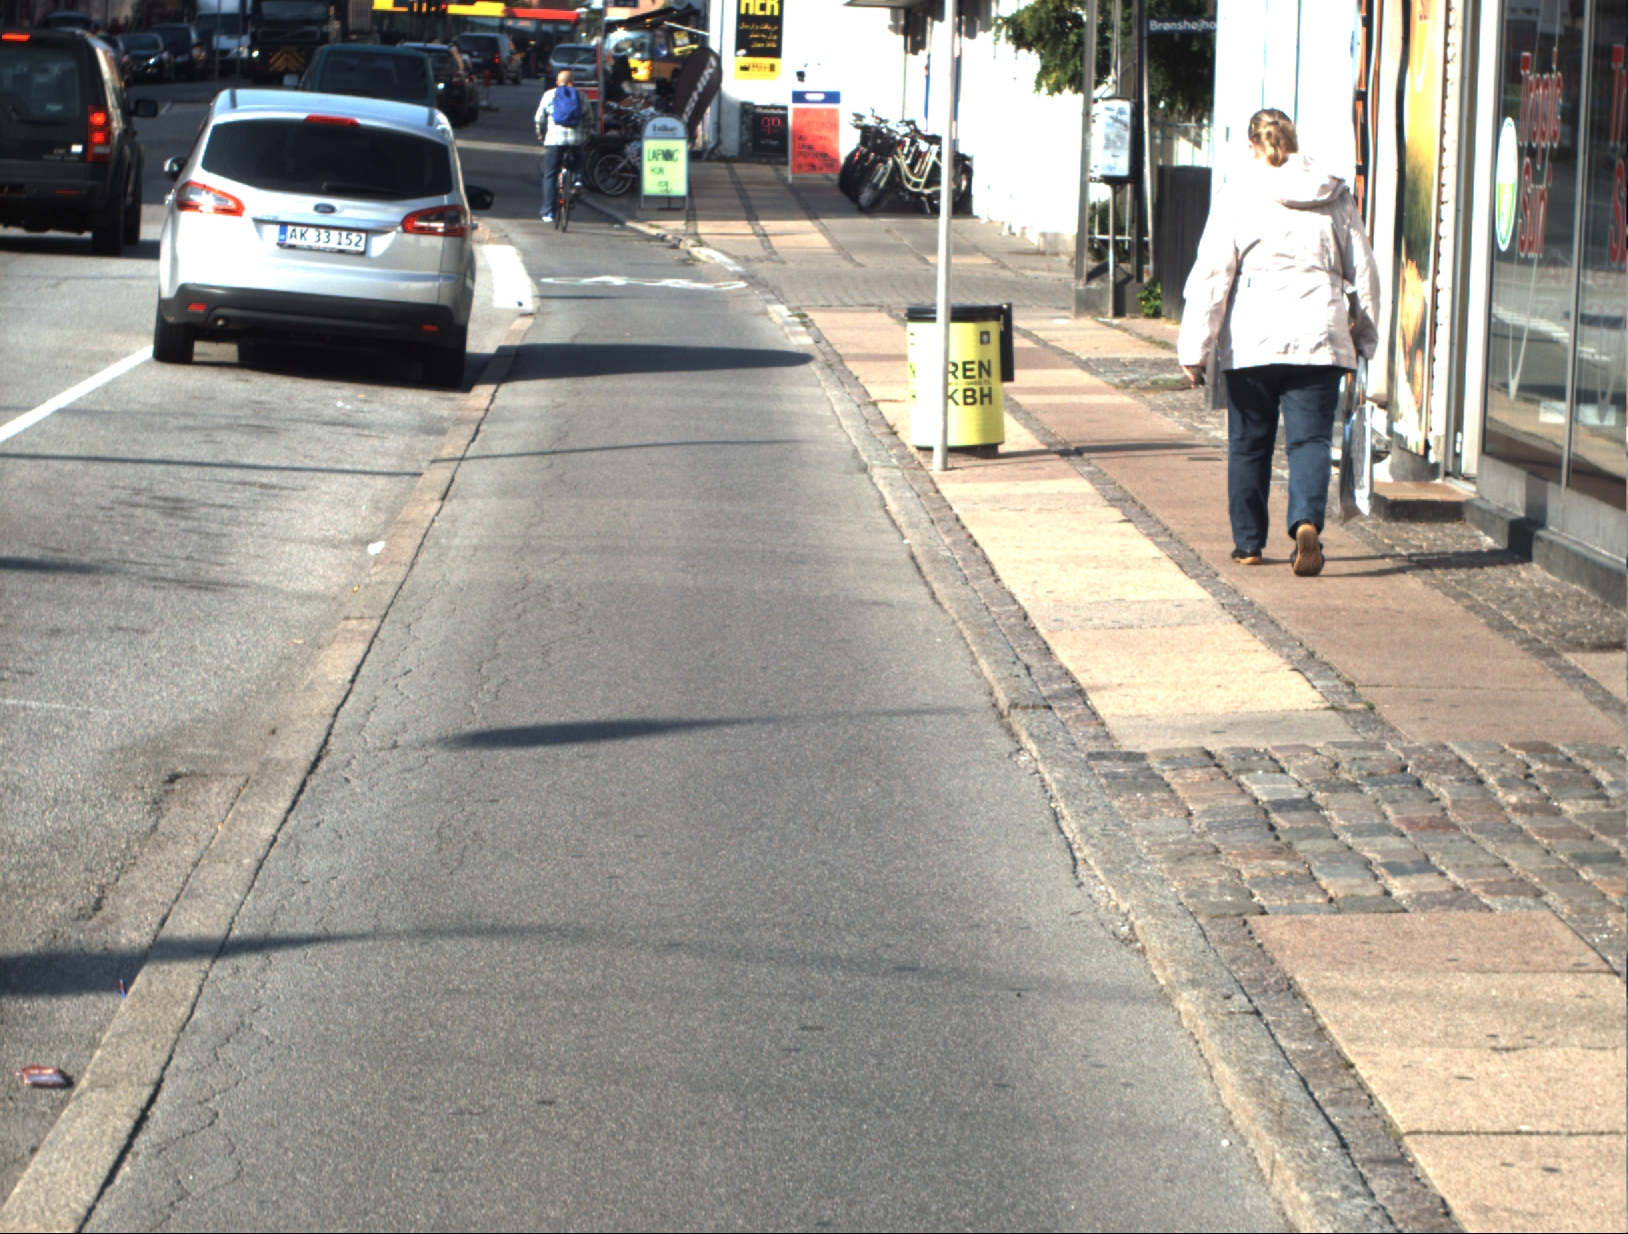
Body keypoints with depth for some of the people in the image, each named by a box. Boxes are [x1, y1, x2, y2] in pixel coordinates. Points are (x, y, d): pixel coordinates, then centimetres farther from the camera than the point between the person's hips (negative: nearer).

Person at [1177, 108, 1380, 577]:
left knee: (1249, 442, 12)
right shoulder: (1336, 196, 8)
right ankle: (1307, 520, -25)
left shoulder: (1238, 195, 0)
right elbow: (1363, 274, 12)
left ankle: (1248, 542, 19)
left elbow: (1211, 275, -4)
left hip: (1252, 339, -1)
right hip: (1319, 337, 1)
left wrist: (1194, 347, -2)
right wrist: (1363, 339, 23)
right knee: (1310, 438, 0)